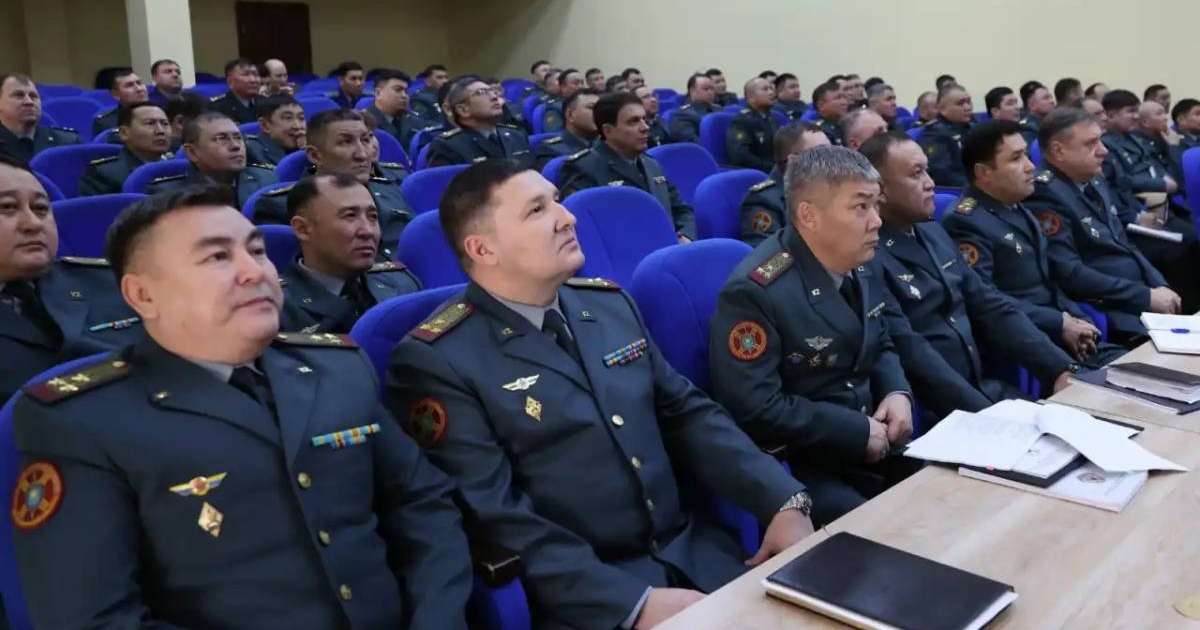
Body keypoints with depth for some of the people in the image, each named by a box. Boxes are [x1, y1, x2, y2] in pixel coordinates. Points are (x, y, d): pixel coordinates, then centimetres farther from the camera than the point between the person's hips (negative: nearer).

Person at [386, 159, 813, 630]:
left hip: (692, 551, 5)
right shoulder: (435, 361, -11)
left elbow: (687, 413, 10)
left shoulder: (611, 304, 9)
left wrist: (784, 501, -4)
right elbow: (495, 516, -16)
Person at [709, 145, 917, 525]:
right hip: (796, 469, -8)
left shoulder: (859, 266, 5)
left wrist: (897, 392, -3)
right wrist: (856, 432, -20)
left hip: (874, 446, 8)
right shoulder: (755, 292, -22)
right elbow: (753, 409, -26)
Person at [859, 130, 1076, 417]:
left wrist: (1062, 368, 0)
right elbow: (911, 353, -22)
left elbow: (991, 307, 10)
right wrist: (988, 414, -25)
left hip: (983, 385, 8)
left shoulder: (933, 233, 12)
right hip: (927, 410, -8)